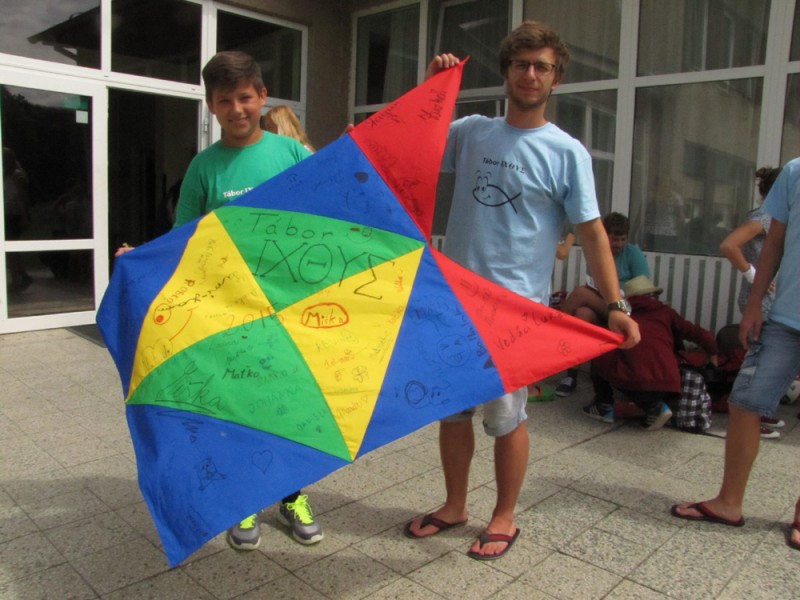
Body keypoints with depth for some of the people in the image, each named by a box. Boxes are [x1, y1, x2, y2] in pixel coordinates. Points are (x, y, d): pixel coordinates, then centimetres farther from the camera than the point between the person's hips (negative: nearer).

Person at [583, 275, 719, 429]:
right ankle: (654, 406, 9)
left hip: (634, 381, -3)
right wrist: (712, 354, 31)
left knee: (599, 358, 23)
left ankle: (604, 406, 20)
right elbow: (702, 335, 13)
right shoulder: (666, 313, 18)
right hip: (668, 385, 3)